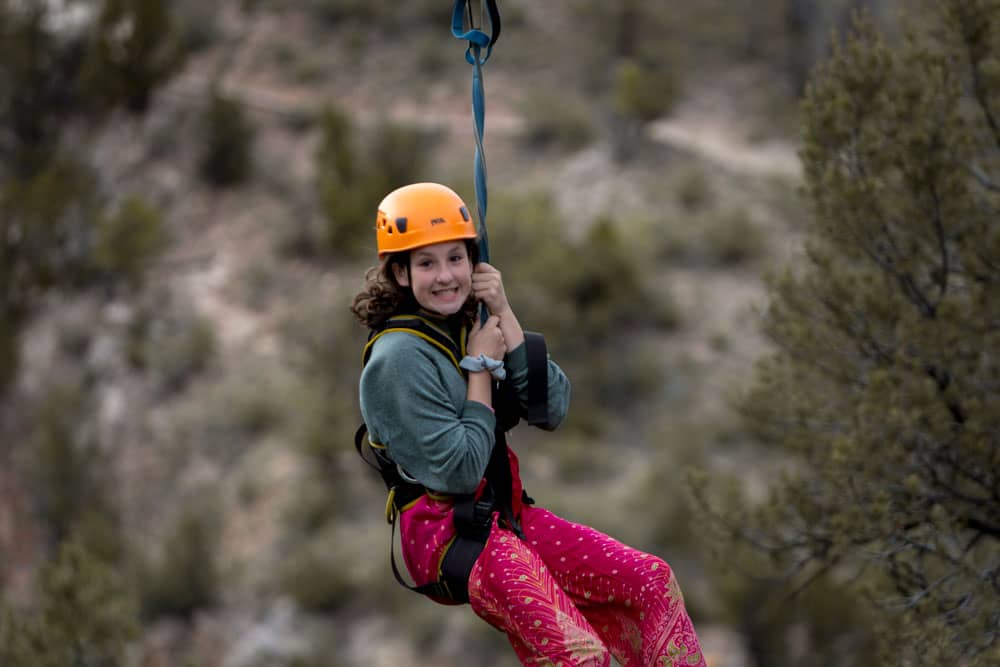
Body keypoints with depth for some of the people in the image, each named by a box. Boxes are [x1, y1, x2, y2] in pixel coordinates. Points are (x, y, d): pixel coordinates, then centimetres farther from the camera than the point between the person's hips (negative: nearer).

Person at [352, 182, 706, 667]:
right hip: (445, 532, -8)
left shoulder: (470, 327, 8)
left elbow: (553, 409, -1)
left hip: (507, 516, 8)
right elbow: (459, 472, -19)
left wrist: (504, 316, -7)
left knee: (652, 581, 1)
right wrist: (481, 366, -10)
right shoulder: (399, 358, -15)